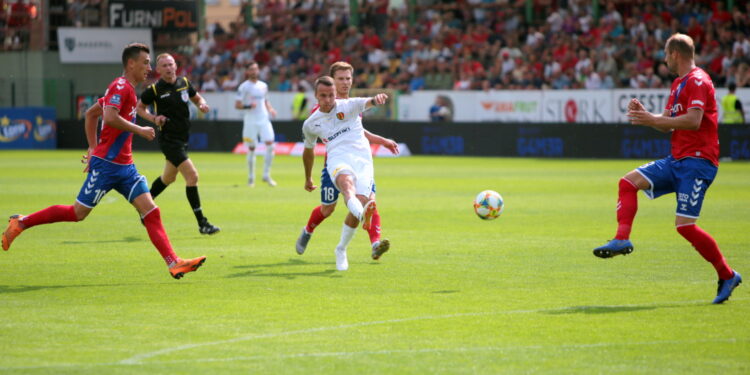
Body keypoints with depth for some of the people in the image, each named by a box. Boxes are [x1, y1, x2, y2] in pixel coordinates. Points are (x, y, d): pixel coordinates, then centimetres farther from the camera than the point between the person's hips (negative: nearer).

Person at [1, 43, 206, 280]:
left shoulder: (127, 89, 19)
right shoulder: (120, 86, -11)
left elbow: (90, 114, 25)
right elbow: (110, 118, -27)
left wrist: (93, 148, 22)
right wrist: (140, 130, -18)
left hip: (124, 166, 9)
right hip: (107, 163, -9)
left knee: (151, 211, -3)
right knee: (78, 213, -1)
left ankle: (174, 263, -10)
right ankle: (20, 223, 13)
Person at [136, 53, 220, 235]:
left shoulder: (184, 83, 4)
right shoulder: (154, 90, -10)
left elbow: (196, 97, 19)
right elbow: (139, 107, 3)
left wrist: (202, 104, -4)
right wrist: (153, 118, -14)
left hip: (183, 138, 7)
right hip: (168, 139, -7)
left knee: (168, 178, 22)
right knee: (192, 175, -16)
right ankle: (202, 223, -11)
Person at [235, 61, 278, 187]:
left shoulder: (263, 86, 12)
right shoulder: (244, 87, -4)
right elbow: (237, 105, -6)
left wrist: (270, 109, 5)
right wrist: (248, 106, -23)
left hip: (264, 120, 4)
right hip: (251, 121, -4)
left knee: (270, 146, -8)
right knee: (251, 149, 1)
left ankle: (266, 175, 3)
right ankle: (251, 178, 13)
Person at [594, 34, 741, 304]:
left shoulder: (697, 81, -11)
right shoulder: (679, 84, 18)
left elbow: (693, 120, -25)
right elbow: (668, 125, 23)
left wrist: (652, 119, -21)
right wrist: (644, 114, 5)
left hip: (697, 160, -10)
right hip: (677, 160, 10)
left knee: (685, 225, -13)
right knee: (629, 182, 0)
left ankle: (727, 275, -1)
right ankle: (622, 239, -10)